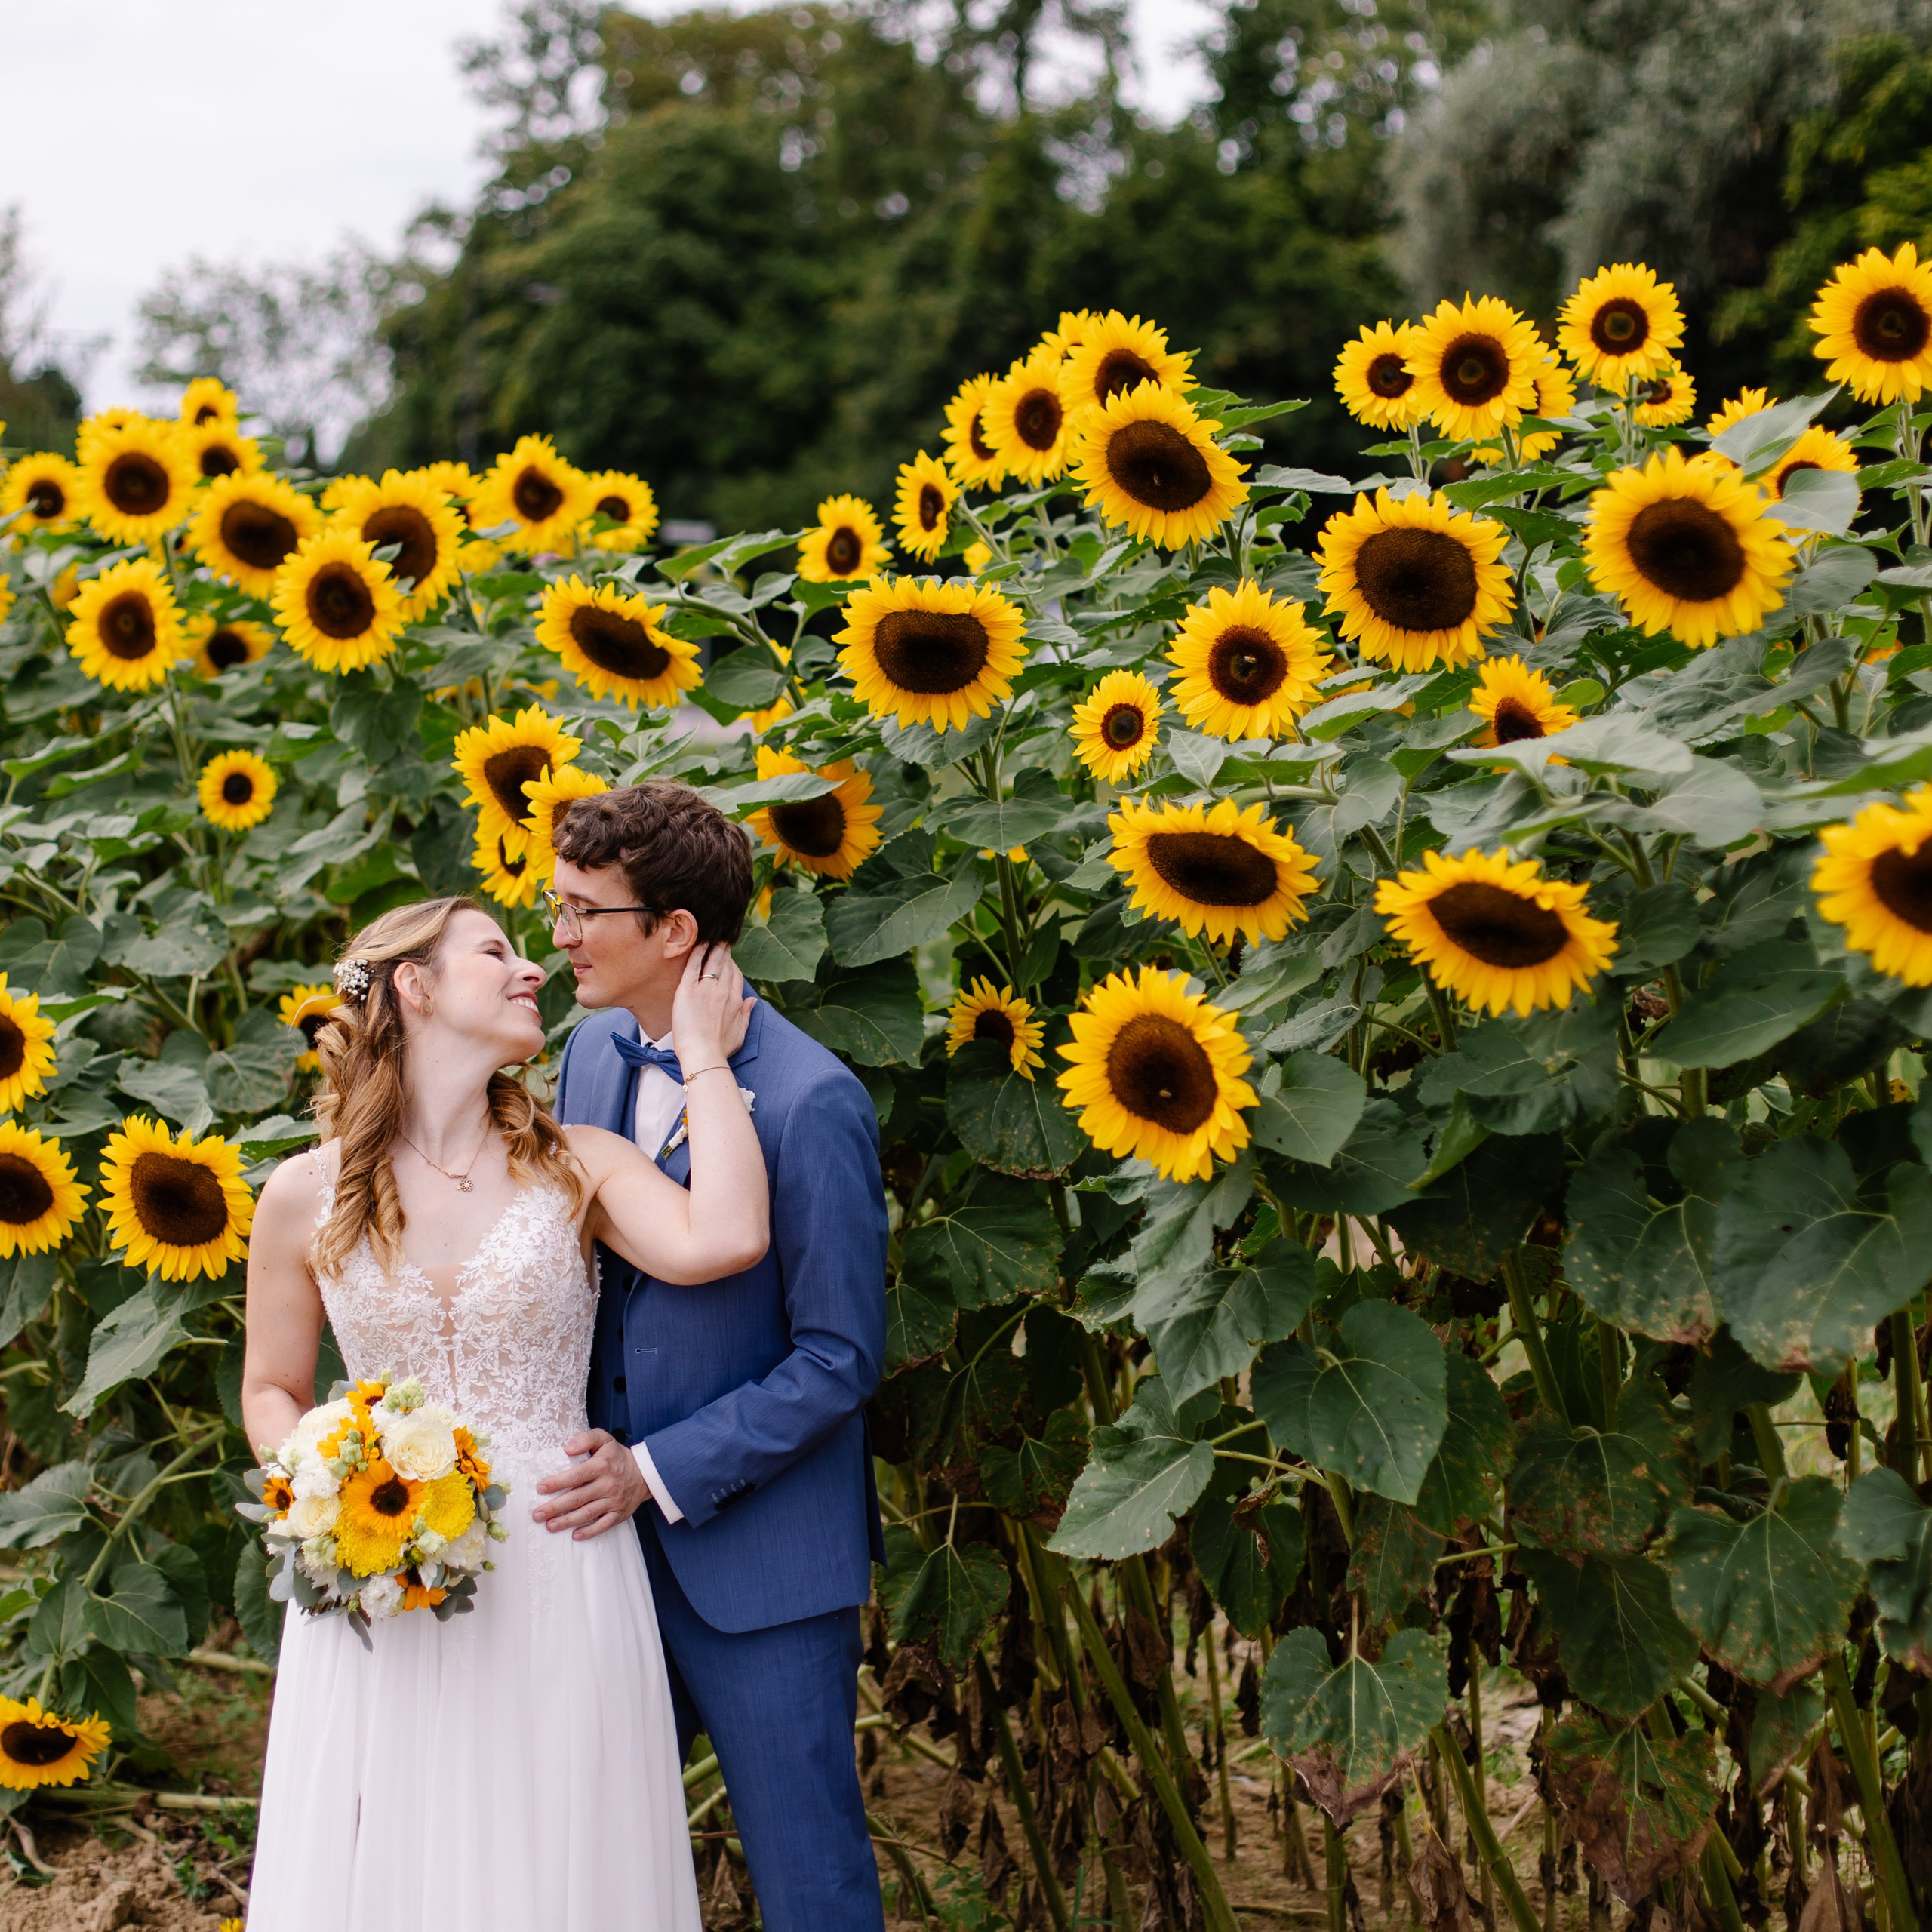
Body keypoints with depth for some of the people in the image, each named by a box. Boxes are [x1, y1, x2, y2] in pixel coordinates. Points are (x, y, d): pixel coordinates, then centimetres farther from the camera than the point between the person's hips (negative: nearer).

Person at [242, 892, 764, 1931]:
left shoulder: (576, 1167, -1)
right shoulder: (305, 1196, 0)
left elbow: (720, 1240, -21)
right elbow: (271, 1393, 11)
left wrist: (702, 1049, -11)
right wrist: (327, 1496, -9)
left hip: (556, 1582, 0)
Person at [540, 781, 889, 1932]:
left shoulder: (811, 1101, -19)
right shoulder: (596, 1051, 4)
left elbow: (840, 1358, -16)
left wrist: (658, 1472, -16)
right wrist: (584, 1457, 3)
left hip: (759, 1555, -6)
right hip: (617, 1531, 7)